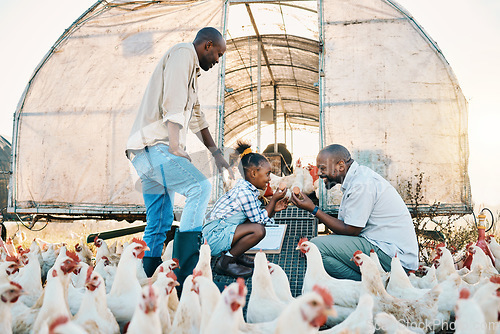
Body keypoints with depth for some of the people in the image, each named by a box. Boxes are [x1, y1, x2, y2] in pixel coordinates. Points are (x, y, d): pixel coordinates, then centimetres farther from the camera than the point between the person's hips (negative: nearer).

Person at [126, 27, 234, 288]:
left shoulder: (190, 69, 30)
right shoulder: (183, 53, -1)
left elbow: (196, 117, 32)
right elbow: (172, 103, -15)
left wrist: (216, 153, 29)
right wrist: (176, 149, -18)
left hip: (147, 152, 10)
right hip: (153, 146, -10)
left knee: (159, 223, 10)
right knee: (200, 187, -23)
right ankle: (184, 273, -25)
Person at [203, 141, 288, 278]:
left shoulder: (247, 189, 13)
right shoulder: (245, 192, -19)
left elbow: (257, 215, 17)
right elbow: (260, 220, -13)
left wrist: (273, 208, 5)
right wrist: (273, 199, -7)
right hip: (214, 237, -10)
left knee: (257, 224, 12)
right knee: (259, 230, -23)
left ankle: (236, 255, 10)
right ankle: (225, 262, -11)